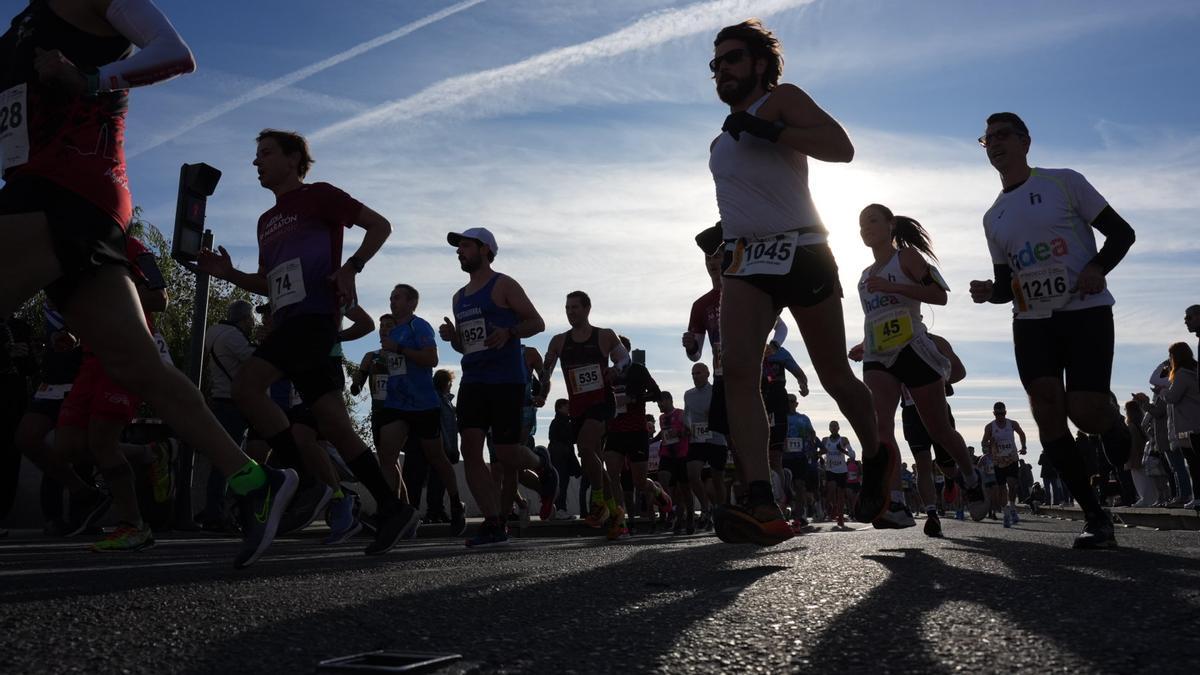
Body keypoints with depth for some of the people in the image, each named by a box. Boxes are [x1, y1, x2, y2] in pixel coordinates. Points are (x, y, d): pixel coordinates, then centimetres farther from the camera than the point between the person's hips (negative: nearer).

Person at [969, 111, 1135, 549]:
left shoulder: (1064, 182, 3)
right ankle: (1095, 518, -2)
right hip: (1031, 321, 4)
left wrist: (1098, 268, -17)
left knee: (1085, 410, -15)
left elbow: (1121, 232, 2)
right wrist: (990, 292, -3)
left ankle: (1117, 431, 25)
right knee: (1047, 412, -9)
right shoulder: (993, 218, 16)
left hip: (1085, 311, -4)